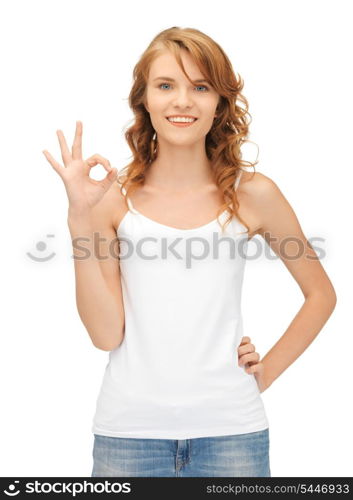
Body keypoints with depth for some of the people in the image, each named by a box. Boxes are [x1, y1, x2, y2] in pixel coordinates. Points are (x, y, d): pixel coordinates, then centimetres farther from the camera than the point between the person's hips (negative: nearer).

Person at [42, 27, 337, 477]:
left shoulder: (253, 194, -3)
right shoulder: (113, 196, -4)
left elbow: (320, 294, 9)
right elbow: (106, 334, -9)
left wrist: (268, 371, 2)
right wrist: (80, 219, -13)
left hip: (229, 428, 0)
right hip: (130, 428, 0)